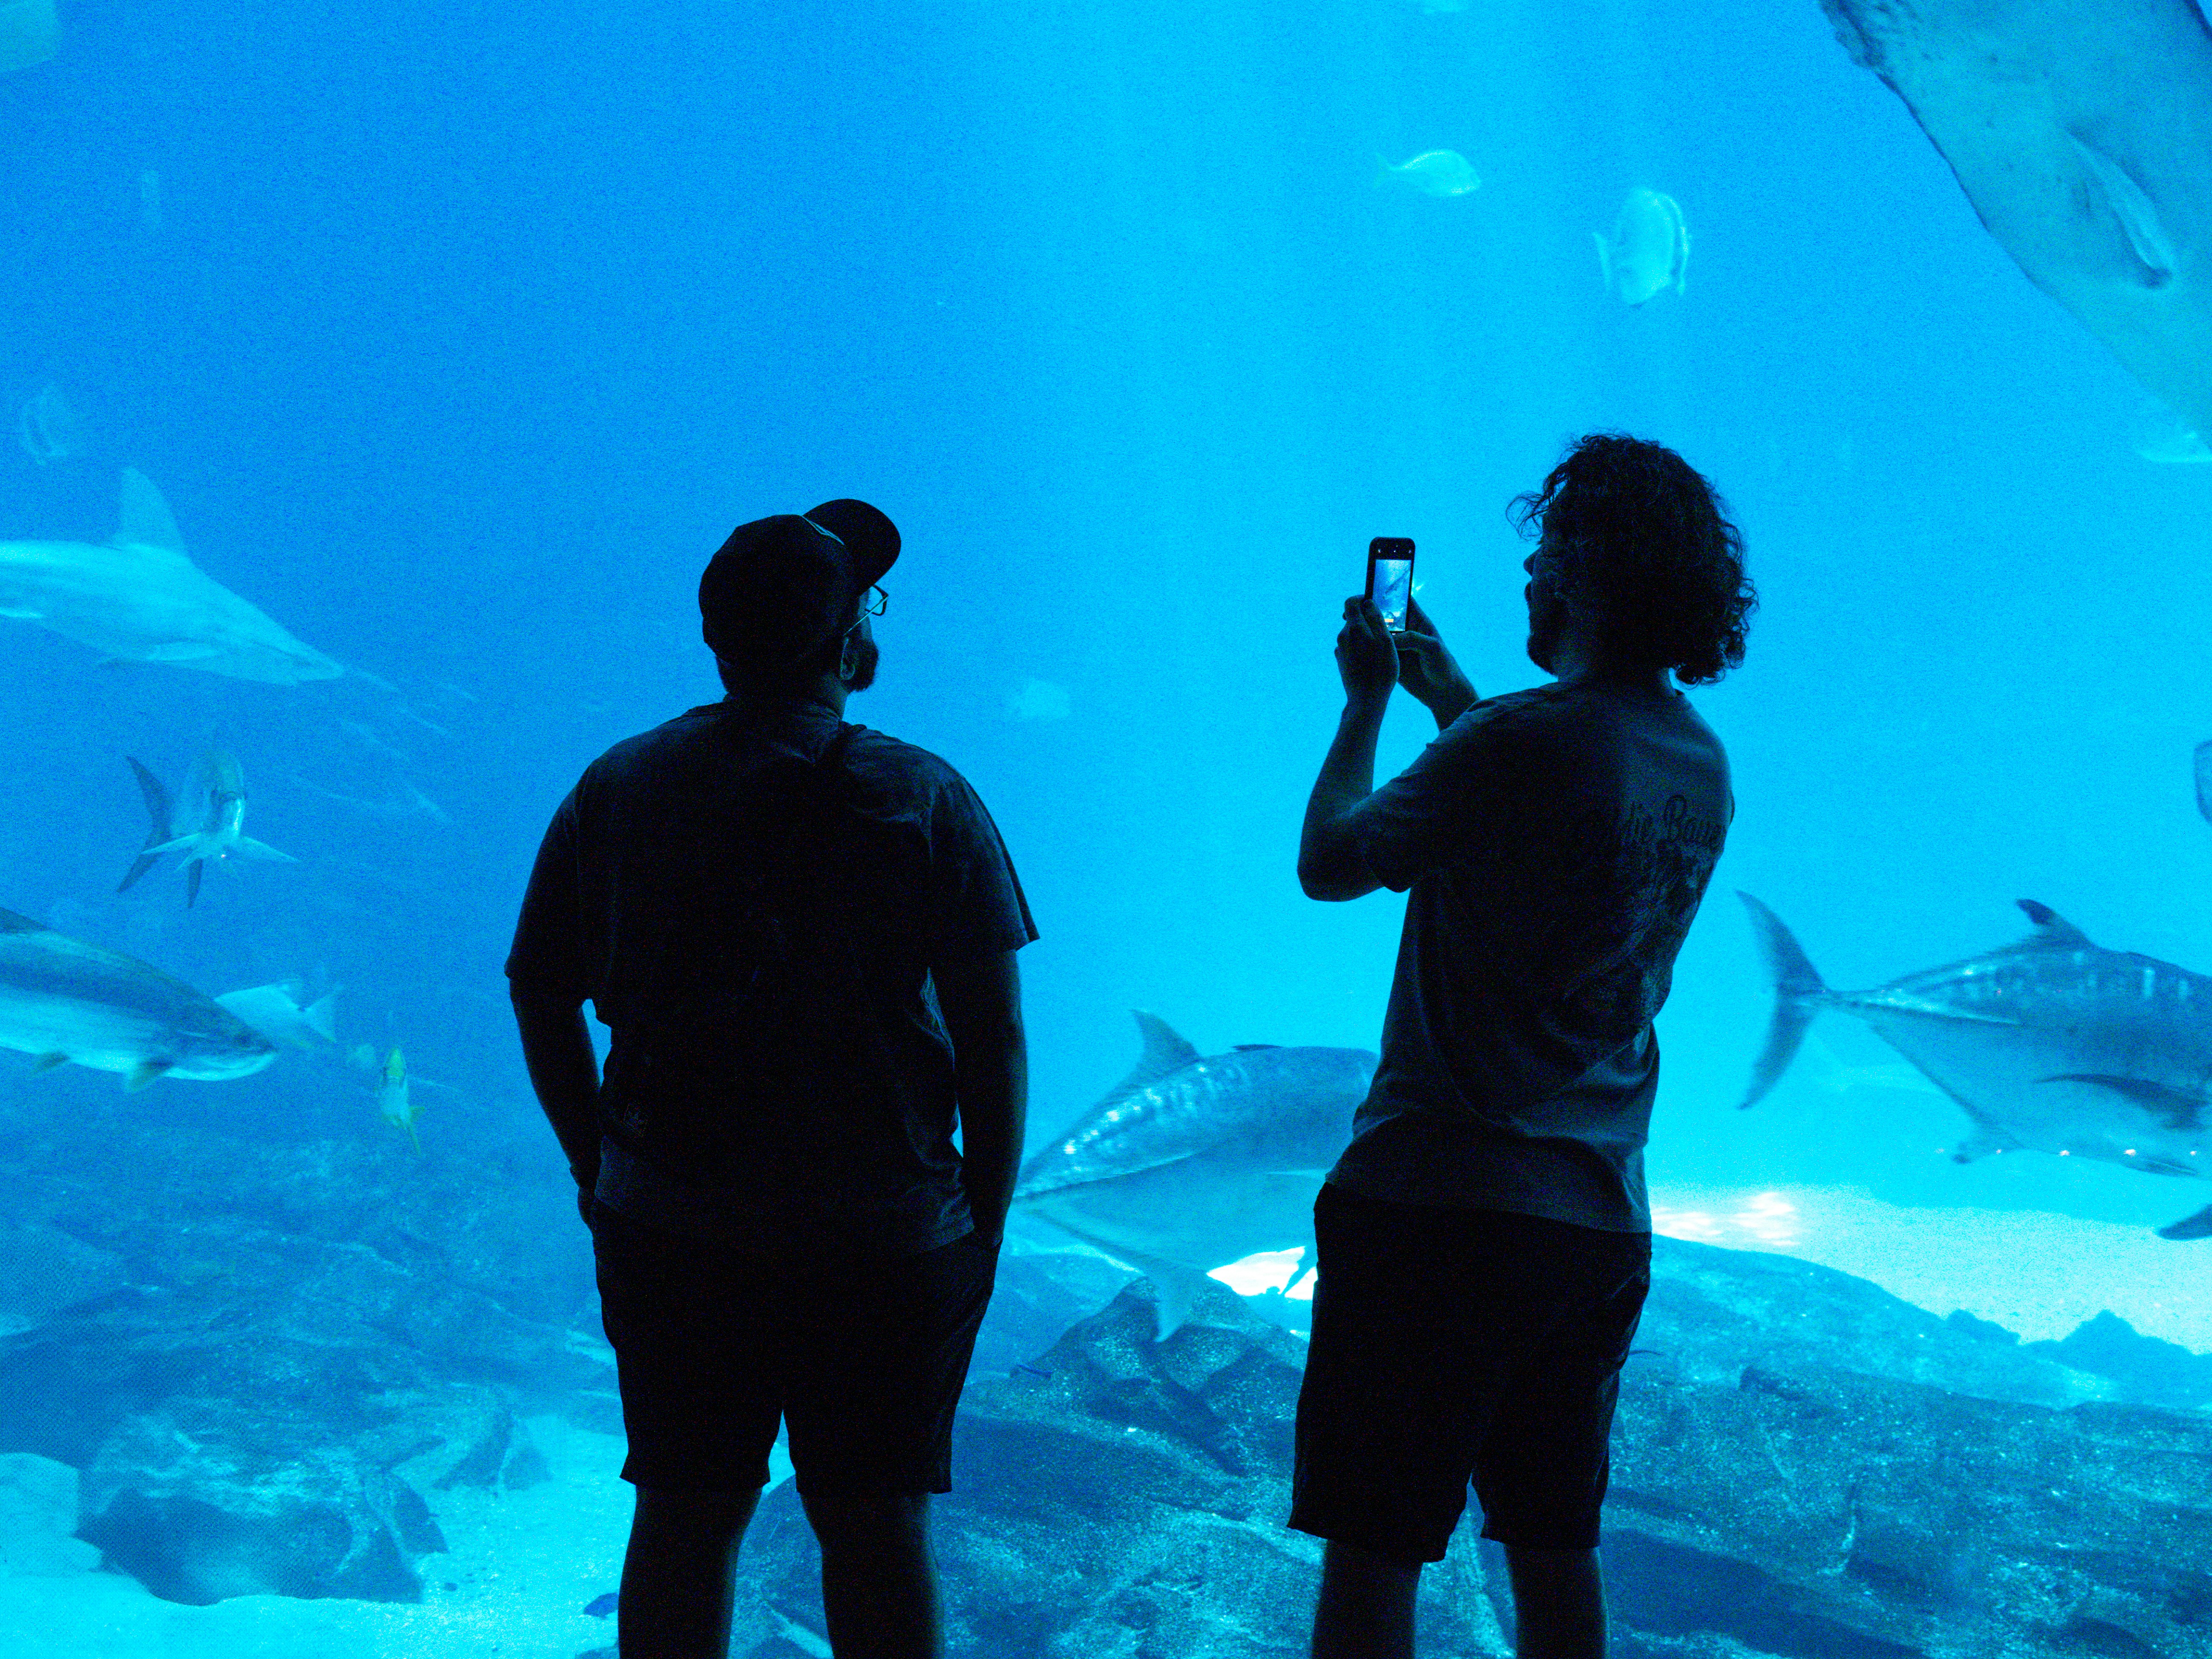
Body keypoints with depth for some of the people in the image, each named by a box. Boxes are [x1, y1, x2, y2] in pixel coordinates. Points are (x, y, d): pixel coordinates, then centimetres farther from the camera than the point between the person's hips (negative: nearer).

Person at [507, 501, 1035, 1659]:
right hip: (884, 1232, -2)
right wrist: (985, 1218, 2)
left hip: (669, 1227, 3)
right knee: (876, 1522, 5)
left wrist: (601, 1172, 16)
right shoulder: (922, 801, -6)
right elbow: (995, 1040, -7)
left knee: (682, 1517, 10)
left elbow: (538, 997, 8)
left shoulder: (616, 789, 3)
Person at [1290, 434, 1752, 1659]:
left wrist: (1368, 699, 9)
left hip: (1441, 1202, -7)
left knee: (1372, 1553, -1)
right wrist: (1444, 692, 33)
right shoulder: (1701, 765, 6)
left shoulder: (1526, 743, -18)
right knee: (1553, 1549, 15)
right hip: (1599, 1222, 8)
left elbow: (1329, 861, -6)